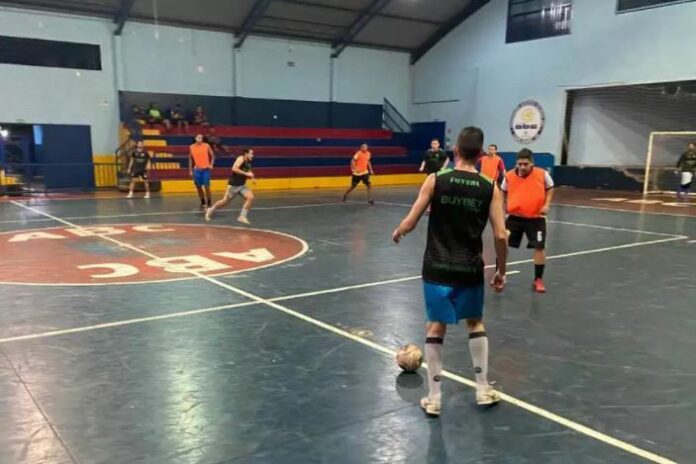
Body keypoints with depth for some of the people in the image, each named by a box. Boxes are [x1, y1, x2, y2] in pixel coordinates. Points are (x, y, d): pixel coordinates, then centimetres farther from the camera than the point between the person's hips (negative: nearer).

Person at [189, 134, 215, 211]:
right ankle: (203, 203, 21)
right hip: (197, 170, 3)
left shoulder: (207, 146, -2)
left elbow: (212, 156, 3)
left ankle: (209, 204, 4)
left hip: (206, 169, -3)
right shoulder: (191, 147, 5)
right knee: (198, 187, 7)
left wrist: (211, 165, -12)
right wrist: (190, 170, 9)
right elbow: (190, 159, 12)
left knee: (206, 186, -7)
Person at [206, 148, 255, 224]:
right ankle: (211, 210, 30)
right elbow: (234, 168, -31)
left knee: (250, 197, -15)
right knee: (225, 202, 4)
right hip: (233, 185, -7)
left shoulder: (248, 163, 8)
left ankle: (242, 216, -9)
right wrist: (246, 173, -30)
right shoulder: (241, 158, -15)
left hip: (242, 185, 7)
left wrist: (251, 176, 4)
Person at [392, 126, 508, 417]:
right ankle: (483, 390, 27)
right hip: (470, 269, 1)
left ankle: (433, 398, 15)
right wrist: (501, 270, 8)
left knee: (436, 327, 10)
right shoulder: (490, 189, -2)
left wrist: (397, 233, 17)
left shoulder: (435, 180, -6)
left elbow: (410, 223, -6)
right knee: (475, 322, 21)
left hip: (438, 267, -1)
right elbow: (500, 236, -6)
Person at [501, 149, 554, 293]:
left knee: (539, 247, -1)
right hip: (514, 217, 1)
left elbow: (550, 189, 9)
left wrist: (547, 204, -4)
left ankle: (538, 280, 17)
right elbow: (503, 193, 12)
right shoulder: (509, 176, -6)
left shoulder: (542, 174, -9)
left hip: (536, 218, -1)